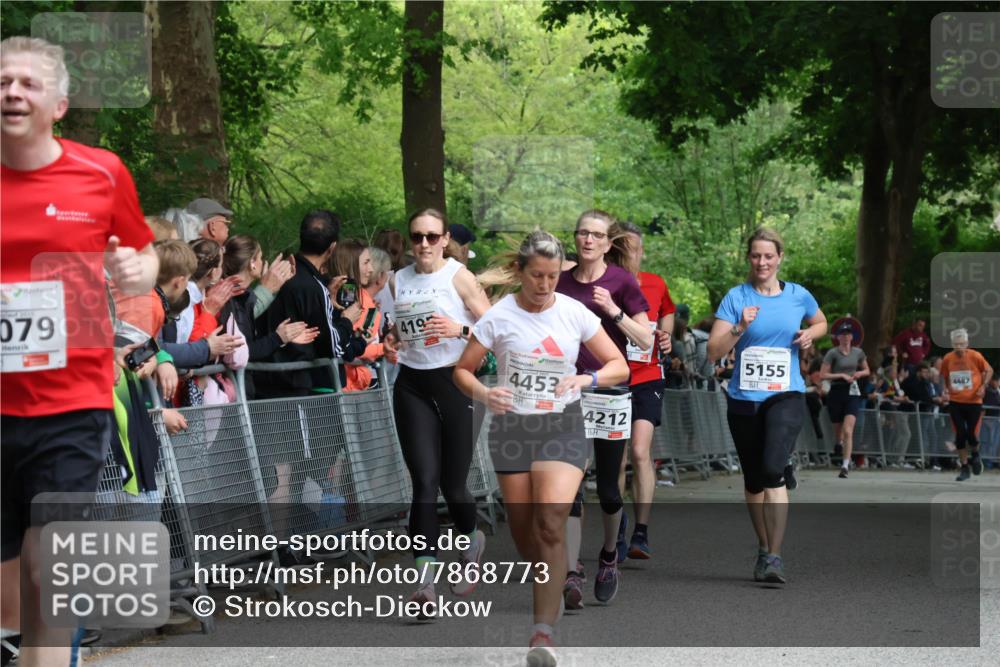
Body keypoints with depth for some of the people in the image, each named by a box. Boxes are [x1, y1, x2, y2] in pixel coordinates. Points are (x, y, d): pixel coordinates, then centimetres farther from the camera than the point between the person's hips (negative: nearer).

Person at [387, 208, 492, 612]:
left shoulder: (458, 276, -4)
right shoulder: (398, 280, 9)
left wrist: (460, 329, -22)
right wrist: (390, 343, 2)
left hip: (455, 382, -3)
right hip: (412, 386, 3)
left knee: (452, 485, 4)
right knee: (424, 484, -9)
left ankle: (472, 541, 36)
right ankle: (425, 575, -13)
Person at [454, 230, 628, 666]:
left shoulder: (575, 313, -1)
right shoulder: (498, 317, -3)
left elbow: (619, 366, 3)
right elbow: (462, 370, 3)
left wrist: (586, 379, -17)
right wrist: (484, 394, -17)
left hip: (562, 426, -1)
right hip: (512, 427, 1)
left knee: (551, 525, -17)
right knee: (523, 530, 7)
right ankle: (550, 591, 37)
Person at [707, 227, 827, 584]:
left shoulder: (798, 296, 4)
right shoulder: (736, 297, 0)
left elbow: (821, 322, 25)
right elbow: (714, 351, -6)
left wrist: (809, 334, 3)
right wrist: (740, 327, -21)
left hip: (785, 396, -2)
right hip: (744, 399, 2)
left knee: (773, 470, -22)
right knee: (753, 480, 12)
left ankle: (775, 557, -21)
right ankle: (764, 548, 32)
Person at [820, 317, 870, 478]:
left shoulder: (858, 353, 7)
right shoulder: (833, 353, -3)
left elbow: (867, 371, 21)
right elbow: (823, 375, -7)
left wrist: (859, 373, -1)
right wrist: (841, 375, -15)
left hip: (853, 393, 1)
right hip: (837, 392, -1)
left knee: (848, 431, -14)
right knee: (838, 429, 12)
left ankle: (845, 466, -17)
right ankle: (838, 447, 44)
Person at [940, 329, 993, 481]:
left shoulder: (975, 356, -12)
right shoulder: (947, 359, -4)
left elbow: (989, 370, 4)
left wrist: (983, 386, -9)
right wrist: (946, 389, 0)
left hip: (973, 401, -2)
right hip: (955, 402, 2)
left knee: (972, 435, -6)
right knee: (960, 435, -1)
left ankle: (975, 456, 28)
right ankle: (964, 468, 11)